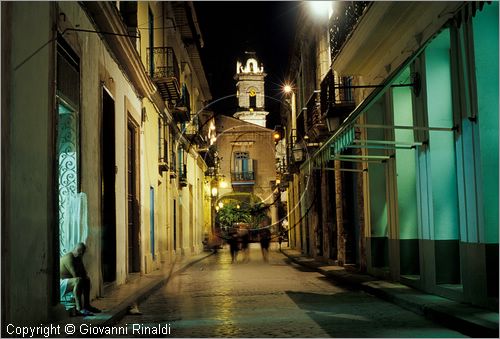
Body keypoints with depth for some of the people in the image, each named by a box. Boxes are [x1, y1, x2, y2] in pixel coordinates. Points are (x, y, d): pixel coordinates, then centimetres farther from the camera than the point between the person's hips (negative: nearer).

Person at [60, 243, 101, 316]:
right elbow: (75, 275, -25)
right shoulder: (68, 257, -20)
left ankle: (87, 305, 12)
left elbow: (83, 272, 15)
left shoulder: (79, 258, 12)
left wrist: (85, 276, -6)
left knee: (87, 280, 12)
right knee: (78, 280, -33)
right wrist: (83, 277, -9)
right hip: (61, 282, -11)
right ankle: (79, 309, -40)